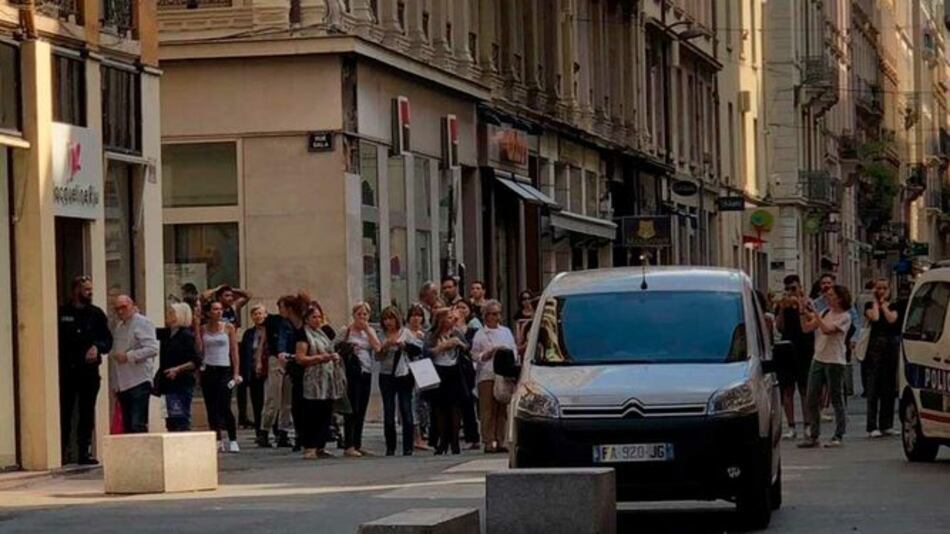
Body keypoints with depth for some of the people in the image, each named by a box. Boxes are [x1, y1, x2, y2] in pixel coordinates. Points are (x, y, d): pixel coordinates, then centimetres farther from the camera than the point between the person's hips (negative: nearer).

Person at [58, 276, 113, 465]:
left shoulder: (96, 313, 9)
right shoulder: (62, 313, 4)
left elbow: (107, 339, 7)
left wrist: (97, 347, -13)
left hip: (89, 370, 2)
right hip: (66, 371, -2)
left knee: (87, 413, 4)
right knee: (64, 412, -2)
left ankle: (84, 452, 8)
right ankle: (61, 452, 2)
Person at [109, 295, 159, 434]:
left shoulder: (142, 323, -5)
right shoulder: (118, 326, 19)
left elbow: (152, 349, -16)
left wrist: (128, 356, -17)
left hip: (139, 381, -8)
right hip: (122, 384, 8)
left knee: (138, 426, -13)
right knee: (127, 426, 7)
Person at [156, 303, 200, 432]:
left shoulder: (186, 335, -9)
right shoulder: (167, 334, 13)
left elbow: (196, 362, -12)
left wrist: (178, 369, -23)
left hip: (182, 385, -8)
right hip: (169, 385, 8)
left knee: (180, 422, -14)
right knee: (172, 423, 7)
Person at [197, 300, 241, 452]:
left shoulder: (229, 328, 2)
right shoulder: (202, 329, 7)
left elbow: (234, 351, 1)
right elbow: (199, 350, 3)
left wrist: (236, 373, -5)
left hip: (224, 370, -3)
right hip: (207, 370, 3)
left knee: (224, 407, -12)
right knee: (211, 408, 3)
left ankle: (233, 441, -7)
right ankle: (218, 440, 10)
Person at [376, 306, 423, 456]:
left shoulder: (406, 333, 3)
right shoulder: (382, 336, 4)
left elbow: (419, 348, -5)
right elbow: (377, 357, -1)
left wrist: (403, 344, -15)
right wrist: (385, 347, -18)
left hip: (404, 375, -1)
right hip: (387, 376, 1)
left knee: (406, 411, -3)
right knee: (388, 413, 3)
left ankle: (408, 448, 0)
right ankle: (390, 448, 9)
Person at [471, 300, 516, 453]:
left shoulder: (506, 332, 16)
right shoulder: (480, 334, 4)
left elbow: (515, 351, 16)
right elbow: (475, 356, 1)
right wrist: (489, 353, -12)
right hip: (487, 376, -4)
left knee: (503, 410, 2)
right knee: (488, 411, -6)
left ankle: (500, 442, 7)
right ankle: (489, 442, -5)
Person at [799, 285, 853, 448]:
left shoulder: (844, 317, -8)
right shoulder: (825, 313, 13)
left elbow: (827, 329, -22)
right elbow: (806, 328, 10)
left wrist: (814, 313, -18)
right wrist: (804, 312, -2)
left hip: (835, 361, -7)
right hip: (818, 359, 7)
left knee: (836, 398, 0)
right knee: (811, 399, 5)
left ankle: (838, 436, 7)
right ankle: (813, 436, 11)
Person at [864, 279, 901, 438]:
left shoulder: (894, 307, 12)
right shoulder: (870, 305, 7)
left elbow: (892, 319, -8)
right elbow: (874, 317, -14)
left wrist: (884, 304, 1)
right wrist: (876, 302, 1)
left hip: (892, 347, 3)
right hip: (875, 346, -3)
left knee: (890, 387, 5)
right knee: (874, 388, -6)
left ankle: (886, 424, 12)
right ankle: (872, 426, -7)